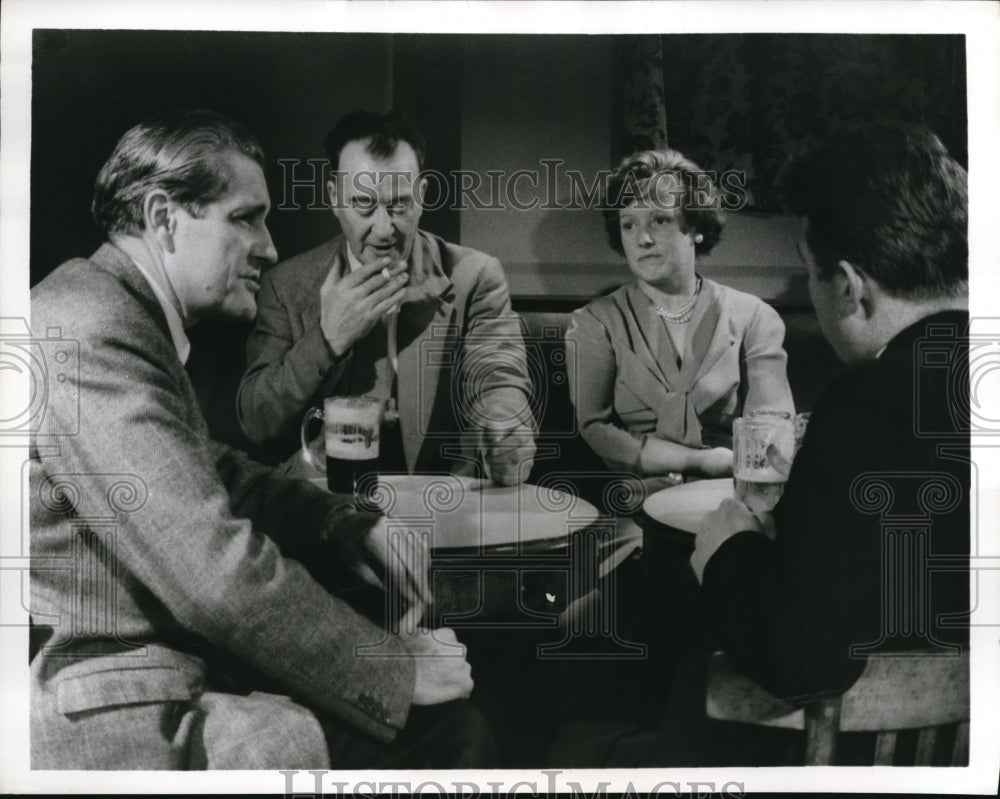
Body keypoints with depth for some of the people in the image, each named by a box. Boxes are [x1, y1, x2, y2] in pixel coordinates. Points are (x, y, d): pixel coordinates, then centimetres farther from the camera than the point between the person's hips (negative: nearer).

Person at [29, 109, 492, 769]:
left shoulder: (129, 317, 12)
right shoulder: (91, 338, -21)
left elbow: (214, 471, 21)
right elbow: (217, 573, -25)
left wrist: (354, 529, 6)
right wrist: (398, 671, -16)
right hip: (113, 715, -10)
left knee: (455, 722, 4)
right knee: (440, 728, -14)